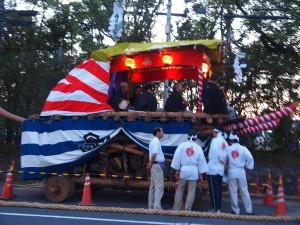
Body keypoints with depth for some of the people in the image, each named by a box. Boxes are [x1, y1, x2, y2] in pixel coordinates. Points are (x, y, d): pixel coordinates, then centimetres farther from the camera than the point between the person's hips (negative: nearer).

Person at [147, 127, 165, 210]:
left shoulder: (153, 141, 19)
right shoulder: (156, 141, -13)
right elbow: (154, 154, -21)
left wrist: (150, 163, 7)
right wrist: (151, 164, -10)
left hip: (155, 165, 11)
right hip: (157, 165, -11)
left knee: (153, 186, 13)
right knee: (159, 186, -11)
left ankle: (151, 206, 18)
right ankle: (157, 207, -13)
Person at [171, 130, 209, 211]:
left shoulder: (182, 145, -2)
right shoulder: (198, 148, 2)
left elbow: (177, 158, -4)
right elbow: (201, 161, 4)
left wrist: (177, 170, 2)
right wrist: (200, 174, 11)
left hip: (183, 170, 0)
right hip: (194, 171, 0)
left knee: (180, 190, 10)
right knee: (191, 191, 6)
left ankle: (176, 208, 12)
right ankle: (187, 209, 7)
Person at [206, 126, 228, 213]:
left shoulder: (215, 140, -10)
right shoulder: (225, 142, 10)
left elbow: (216, 152, -19)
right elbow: (225, 155, 4)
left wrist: (222, 161, -7)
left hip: (213, 168, -7)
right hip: (221, 169, 7)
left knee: (214, 189, -3)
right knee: (218, 189, 12)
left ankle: (215, 208, -3)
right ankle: (218, 208, 17)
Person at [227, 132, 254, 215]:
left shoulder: (228, 149, 0)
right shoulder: (243, 148, -4)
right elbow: (250, 158, -12)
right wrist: (247, 166, 0)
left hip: (232, 172, 0)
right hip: (241, 172, 0)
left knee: (233, 192, 6)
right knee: (244, 192, 7)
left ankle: (236, 211, 11)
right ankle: (249, 210, 12)